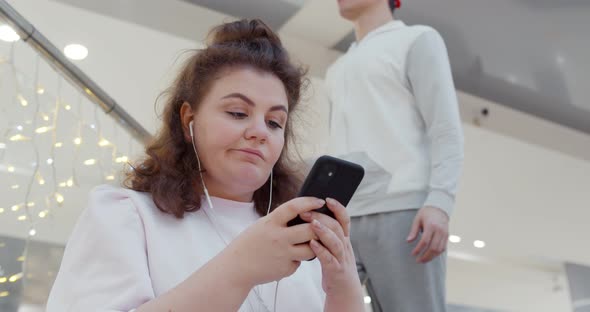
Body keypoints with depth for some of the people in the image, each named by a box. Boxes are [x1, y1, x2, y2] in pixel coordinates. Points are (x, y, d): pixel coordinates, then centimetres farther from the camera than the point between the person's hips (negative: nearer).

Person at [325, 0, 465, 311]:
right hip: (339, 218, 6)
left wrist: (439, 202, -16)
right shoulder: (336, 70, 29)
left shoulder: (417, 39, 10)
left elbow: (446, 129, -2)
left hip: (401, 211, -6)